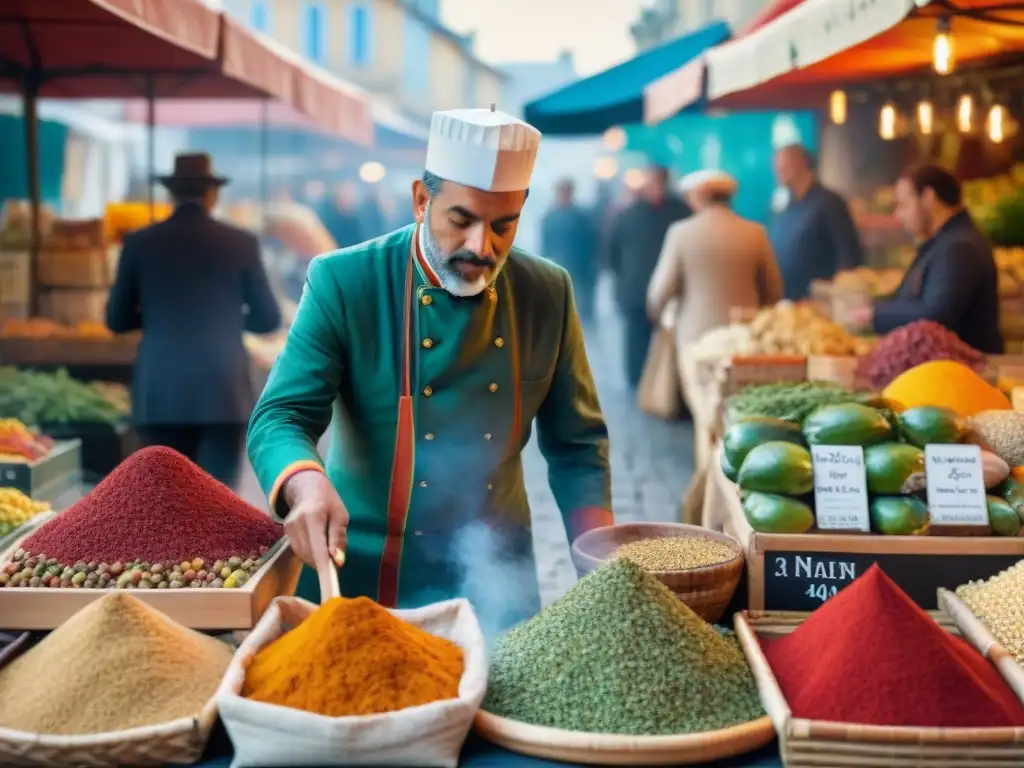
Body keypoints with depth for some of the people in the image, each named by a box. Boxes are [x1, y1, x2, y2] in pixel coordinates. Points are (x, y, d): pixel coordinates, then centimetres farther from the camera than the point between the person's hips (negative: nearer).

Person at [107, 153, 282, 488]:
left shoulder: (139, 243, 2)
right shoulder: (241, 243, 0)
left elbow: (117, 320, 8)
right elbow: (268, 319, 5)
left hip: (160, 394, 2)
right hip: (224, 393, -1)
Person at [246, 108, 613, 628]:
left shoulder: (548, 295, -3)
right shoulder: (343, 282, -13)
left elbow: (577, 446, 5)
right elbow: (280, 417, -17)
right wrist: (306, 484, -39)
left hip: (495, 583, 2)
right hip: (361, 576, -2)